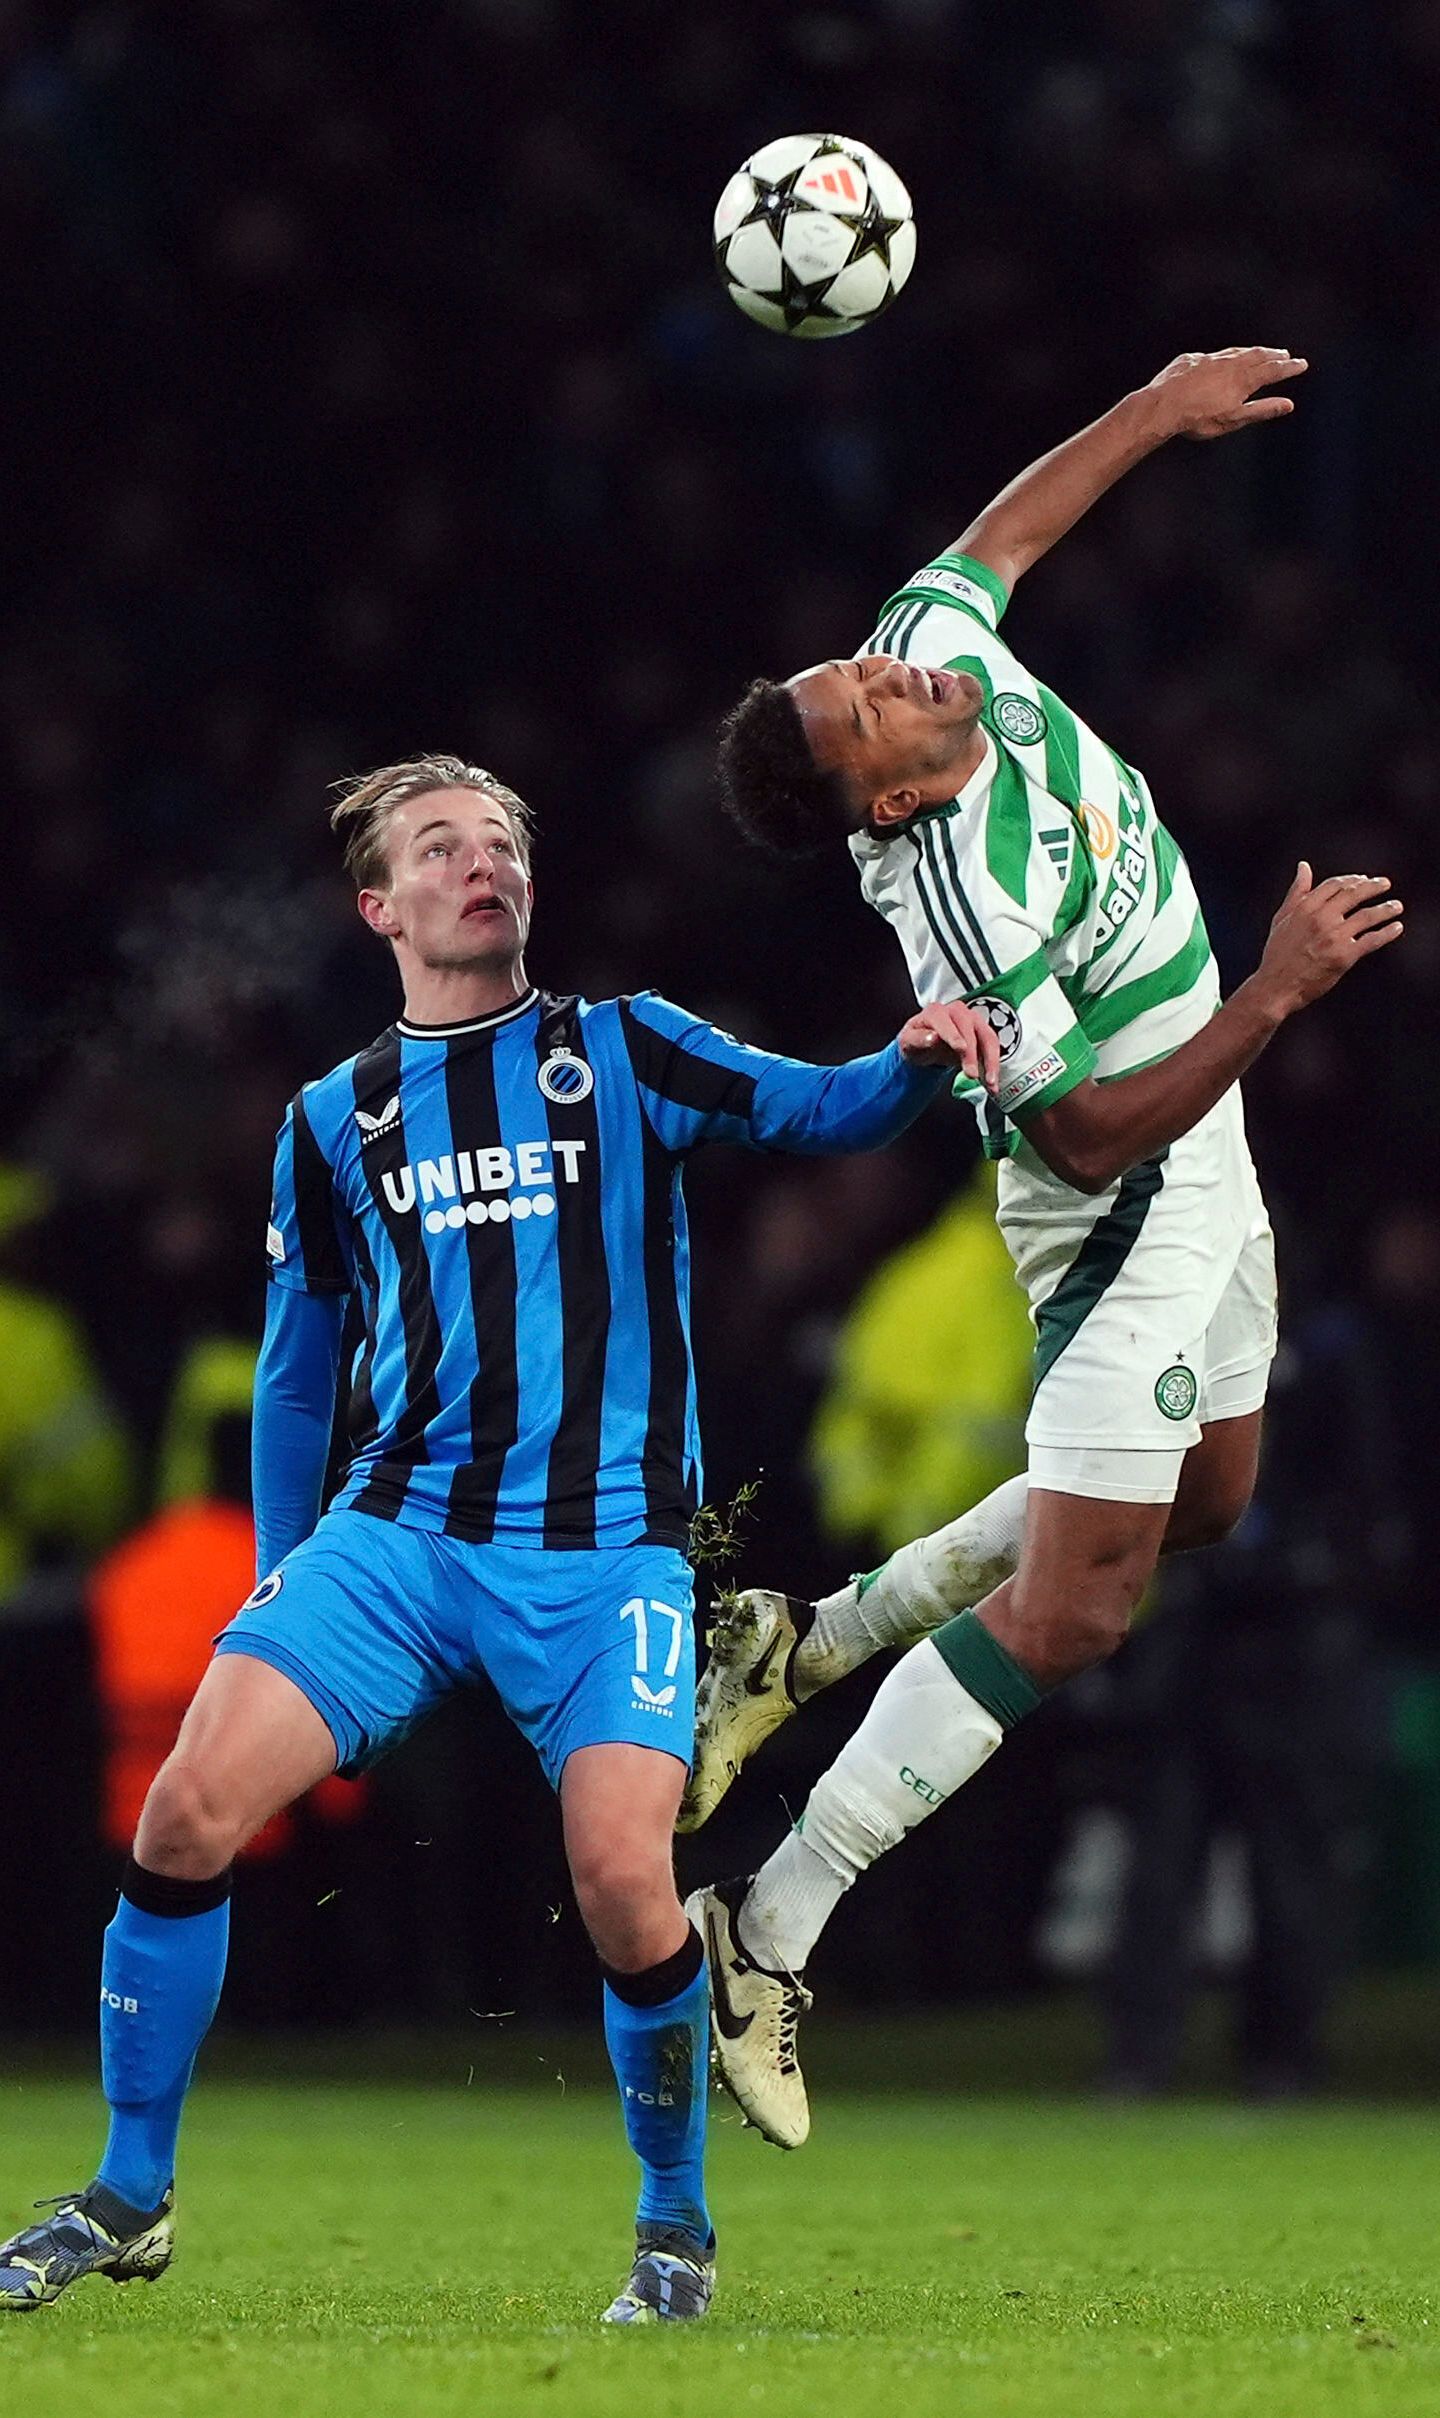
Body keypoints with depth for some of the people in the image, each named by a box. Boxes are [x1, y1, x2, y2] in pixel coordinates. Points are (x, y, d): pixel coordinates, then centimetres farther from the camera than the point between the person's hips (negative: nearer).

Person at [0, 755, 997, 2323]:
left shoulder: (624, 1055, 8)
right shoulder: (334, 1122, 14)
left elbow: (818, 1111, -4)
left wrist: (916, 1061, -25)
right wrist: (278, 1584, 20)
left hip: (605, 1541, -2)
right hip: (398, 1529, 3)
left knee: (622, 1883, -20)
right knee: (192, 1807, -15)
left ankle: (676, 2226, 6)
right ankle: (129, 2203, 2)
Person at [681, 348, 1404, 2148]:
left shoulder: (949, 648, -11)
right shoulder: (963, 910, -33)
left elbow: (1001, 530, 12)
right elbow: (1093, 1133, -30)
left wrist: (1160, 411, 15)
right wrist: (1274, 995, -31)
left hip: (1199, 1172, 9)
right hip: (1132, 1213, -9)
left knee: (1199, 1499, 22)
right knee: (1067, 1609, -11)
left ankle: (816, 1642, 28)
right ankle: (766, 1936, -9)